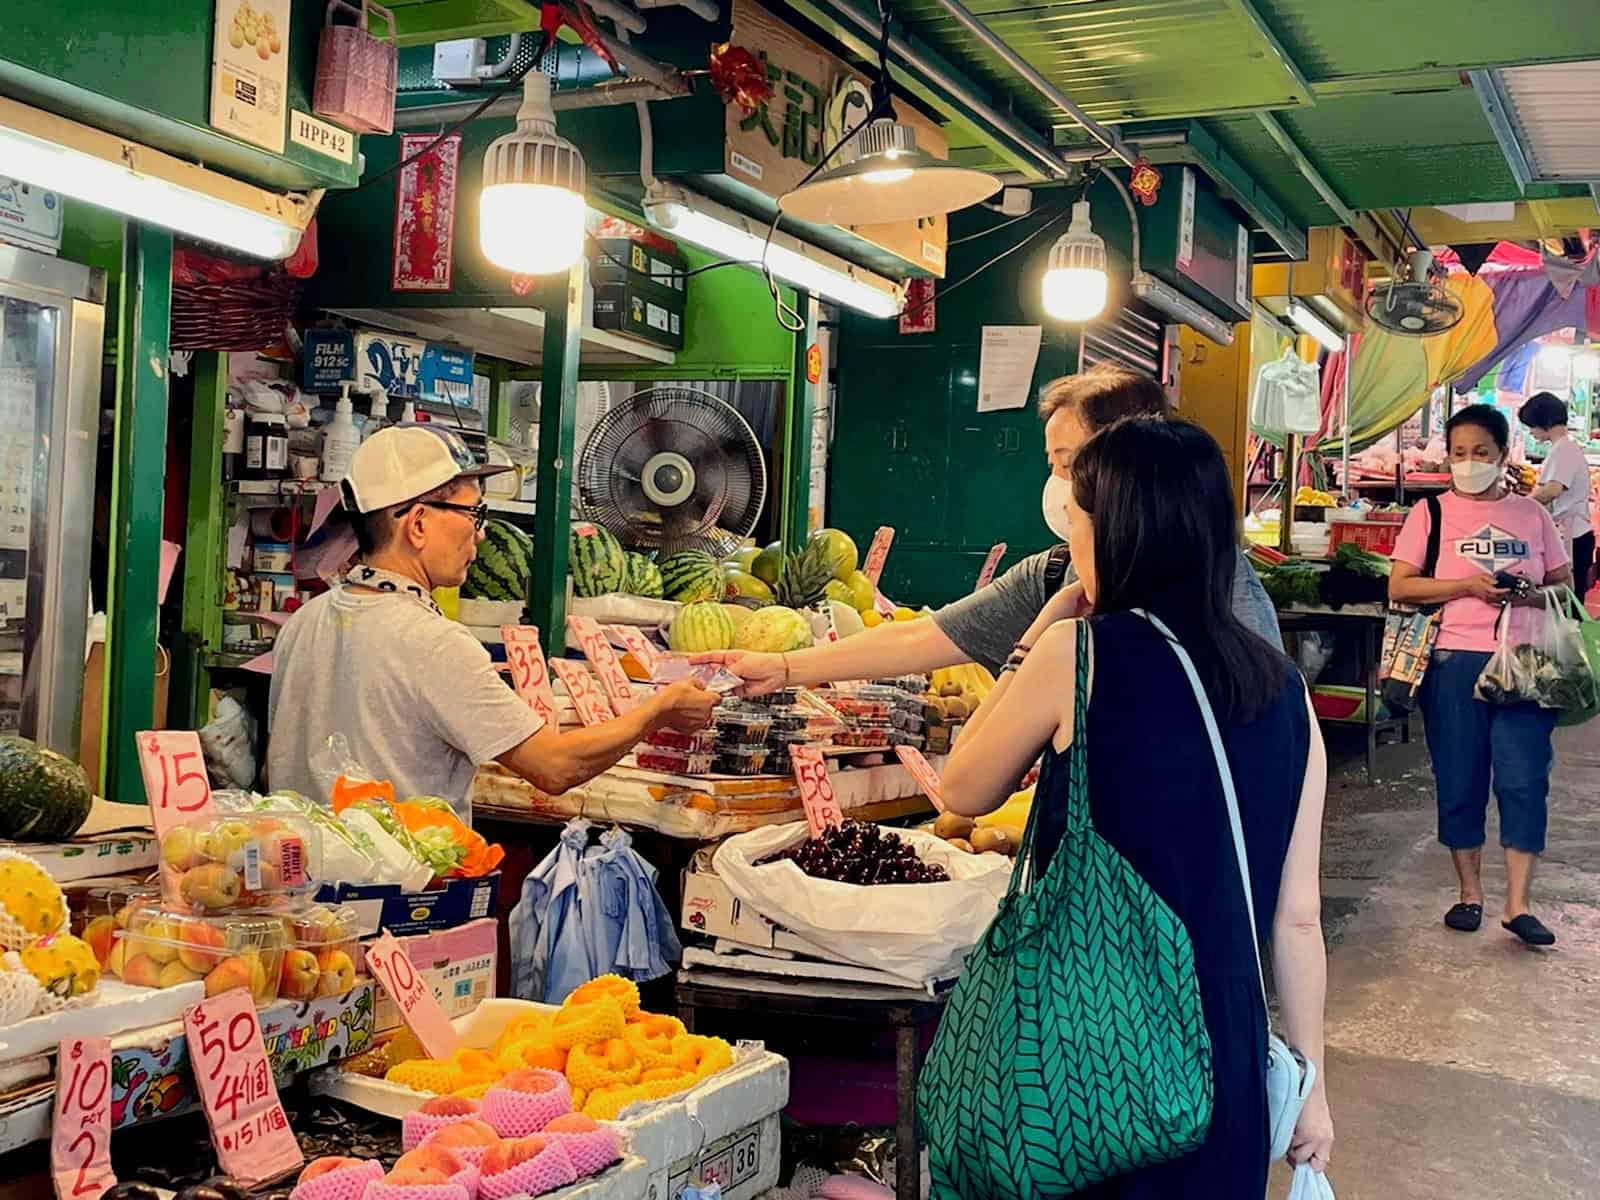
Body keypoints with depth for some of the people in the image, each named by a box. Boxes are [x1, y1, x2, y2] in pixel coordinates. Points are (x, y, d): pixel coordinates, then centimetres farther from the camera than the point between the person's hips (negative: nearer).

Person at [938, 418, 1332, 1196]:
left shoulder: (1079, 654, -13)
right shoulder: (1281, 685, 1)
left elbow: (964, 793, 2)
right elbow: (1297, 915, 4)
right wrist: (1310, 1084, 13)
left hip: (1088, 1034, -4)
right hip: (1224, 1039, 5)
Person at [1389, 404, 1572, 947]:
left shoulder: (1532, 514, 10)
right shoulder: (1431, 513, 4)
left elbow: (1564, 584, 14)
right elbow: (1400, 587, -3)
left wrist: (1535, 595, -9)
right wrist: (1469, 585, -15)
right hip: (1454, 662, -1)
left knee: (1525, 780, -4)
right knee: (1461, 780, 6)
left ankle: (1518, 904, 2)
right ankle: (1469, 892, 20)